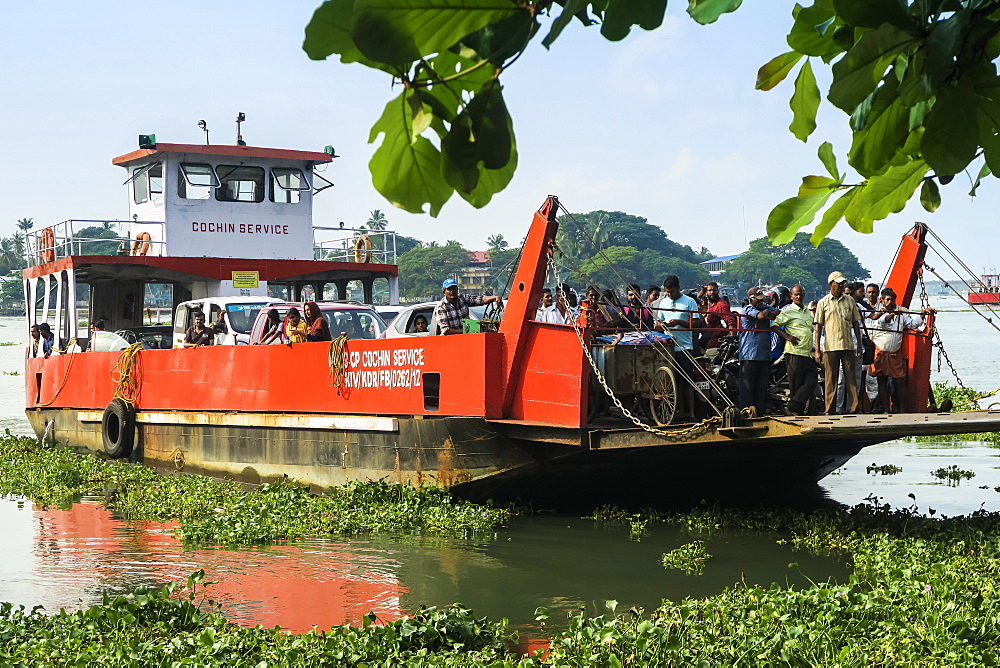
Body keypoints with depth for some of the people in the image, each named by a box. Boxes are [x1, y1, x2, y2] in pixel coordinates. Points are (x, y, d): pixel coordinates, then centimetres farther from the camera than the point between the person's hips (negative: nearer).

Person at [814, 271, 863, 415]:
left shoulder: (850, 301, 11)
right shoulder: (823, 303, 4)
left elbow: (855, 323, 16)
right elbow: (818, 326, 3)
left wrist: (859, 344, 11)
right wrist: (817, 350, -2)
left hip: (848, 346, 2)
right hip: (830, 347, -2)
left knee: (851, 378, 0)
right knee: (830, 380, 0)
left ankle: (854, 408, 2)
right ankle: (830, 411, 5)